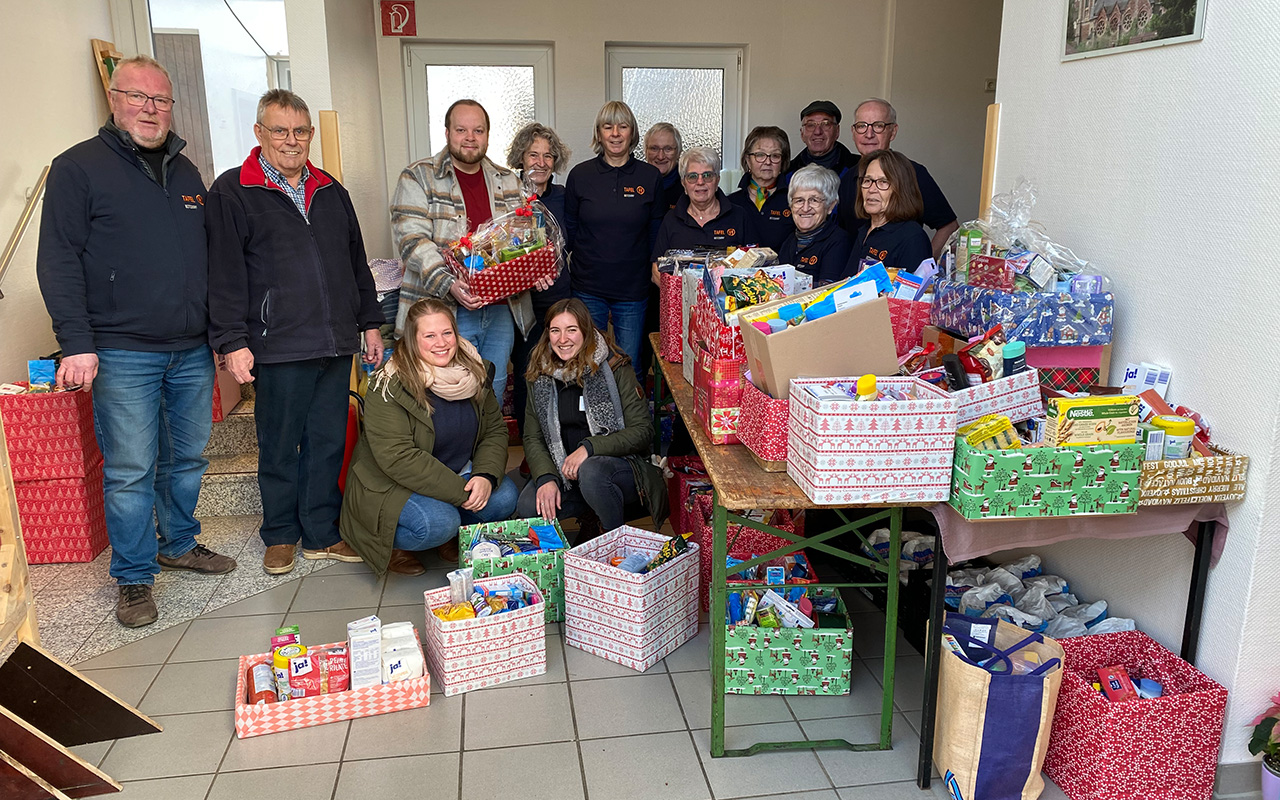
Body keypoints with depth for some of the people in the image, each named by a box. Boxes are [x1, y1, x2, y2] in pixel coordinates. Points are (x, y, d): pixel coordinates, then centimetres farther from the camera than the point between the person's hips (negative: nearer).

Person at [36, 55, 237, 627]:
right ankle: (134, 578, 13)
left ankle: (179, 544, 33)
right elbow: (58, 262, -6)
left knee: (188, 459, 14)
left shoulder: (185, 172, 15)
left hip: (192, 351, 5)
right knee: (129, 471, 0)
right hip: (122, 354, -5)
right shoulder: (79, 168, -2)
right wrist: (76, 344, -14)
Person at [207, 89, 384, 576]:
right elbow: (224, 275, -6)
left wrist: (370, 323, 18)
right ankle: (280, 536, 23)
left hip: (336, 345, 5)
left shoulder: (331, 192, 16)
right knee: (279, 448, 6)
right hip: (279, 348, -4)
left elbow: (357, 263, 21)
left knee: (328, 443, 10)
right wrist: (233, 342, -12)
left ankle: (321, 534, 22)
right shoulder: (232, 192, 0)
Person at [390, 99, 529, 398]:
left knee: (494, 394, 13)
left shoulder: (506, 181, 14)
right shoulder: (418, 178, -1)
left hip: (501, 309, 5)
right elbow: (411, 240, -11)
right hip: (445, 311, -4)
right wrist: (449, 286, -25)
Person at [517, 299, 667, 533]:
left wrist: (589, 447, -23)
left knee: (590, 471, -37)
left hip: (620, 465, -3)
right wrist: (546, 478, -14)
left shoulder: (615, 368, -8)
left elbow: (642, 431, -11)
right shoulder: (541, 375, 5)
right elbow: (532, 438, 5)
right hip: (565, 470, 4)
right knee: (528, 507, -24)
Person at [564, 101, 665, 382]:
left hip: (633, 288, 0)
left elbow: (657, 233, 7)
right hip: (588, 288, 0)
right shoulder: (580, 175, 2)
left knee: (630, 368, 5)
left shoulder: (650, 177, 2)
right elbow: (569, 230, 7)